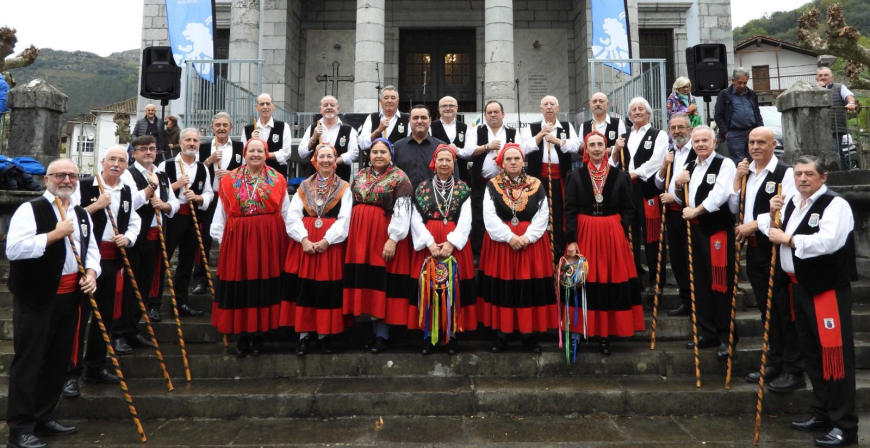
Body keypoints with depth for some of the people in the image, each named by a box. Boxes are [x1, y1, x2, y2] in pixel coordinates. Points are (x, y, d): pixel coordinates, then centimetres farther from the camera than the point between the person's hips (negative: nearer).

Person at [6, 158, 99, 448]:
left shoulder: (82, 215, 13)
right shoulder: (30, 210, -10)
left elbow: (91, 249, 17)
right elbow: (13, 249, -22)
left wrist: (91, 273, -1)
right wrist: (55, 234, -22)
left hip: (69, 297, 7)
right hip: (36, 298, -7)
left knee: (58, 361, 14)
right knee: (28, 362, 0)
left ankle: (44, 418, 28)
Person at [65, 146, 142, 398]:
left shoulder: (127, 192, 12)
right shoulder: (84, 186, -5)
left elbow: (134, 222, 17)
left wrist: (128, 238, -3)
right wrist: (96, 205, -18)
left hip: (113, 259, 6)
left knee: (105, 316, 12)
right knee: (79, 315, -6)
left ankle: (95, 368, 24)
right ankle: (71, 373, 3)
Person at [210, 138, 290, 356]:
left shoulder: (278, 180, 5)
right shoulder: (230, 180, 6)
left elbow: (286, 214, 6)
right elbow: (221, 214, 6)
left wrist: (284, 239, 2)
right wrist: (221, 238, 0)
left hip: (269, 239, 0)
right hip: (238, 238, 1)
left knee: (264, 286, 4)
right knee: (240, 287, 3)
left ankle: (258, 334, 15)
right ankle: (242, 335, 15)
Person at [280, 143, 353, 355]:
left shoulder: (344, 188, 6)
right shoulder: (304, 186, 11)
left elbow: (344, 220, -5)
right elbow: (293, 216, 0)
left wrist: (326, 240, -16)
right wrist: (304, 239, -14)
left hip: (331, 243, -1)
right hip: (304, 242, 1)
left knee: (328, 289, 1)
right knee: (302, 288, 1)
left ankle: (324, 334, 14)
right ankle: (303, 335, 12)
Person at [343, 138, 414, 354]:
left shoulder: (399, 178, -5)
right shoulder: (360, 176, 13)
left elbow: (402, 212, -12)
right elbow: (350, 206, 15)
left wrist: (393, 239, -19)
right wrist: (352, 234, 8)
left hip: (385, 235, -5)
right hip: (360, 234, 6)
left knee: (383, 279, -2)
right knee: (367, 278, 8)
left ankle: (382, 334, 8)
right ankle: (375, 329, 19)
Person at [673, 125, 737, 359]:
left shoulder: (725, 164, -7)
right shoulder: (691, 167, 15)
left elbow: (718, 196, -19)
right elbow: (682, 199, 21)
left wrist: (695, 211, -9)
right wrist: (678, 185, 0)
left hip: (719, 230, -7)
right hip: (696, 230, 7)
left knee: (721, 283, -4)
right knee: (700, 283, 11)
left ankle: (726, 336, 8)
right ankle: (707, 332, 22)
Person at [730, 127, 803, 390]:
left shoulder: (785, 173, -10)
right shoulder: (746, 172, 13)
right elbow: (735, 207, 14)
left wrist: (753, 225, -14)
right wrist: (738, 178, 3)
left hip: (777, 249, -7)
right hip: (754, 248, 7)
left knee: (785, 311, -1)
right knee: (767, 310, 15)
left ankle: (793, 371, 9)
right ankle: (774, 365, 26)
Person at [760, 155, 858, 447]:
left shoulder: (835, 204, -12)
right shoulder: (791, 203, 13)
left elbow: (827, 241, -27)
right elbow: (771, 229, 18)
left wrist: (788, 239, -19)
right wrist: (773, 214, -1)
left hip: (828, 289, -8)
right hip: (799, 287, 9)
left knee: (834, 355, -5)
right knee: (811, 353, 17)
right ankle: (821, 414, 31)